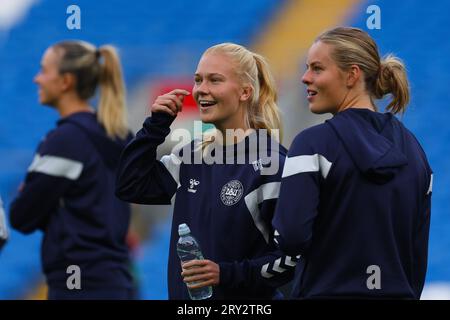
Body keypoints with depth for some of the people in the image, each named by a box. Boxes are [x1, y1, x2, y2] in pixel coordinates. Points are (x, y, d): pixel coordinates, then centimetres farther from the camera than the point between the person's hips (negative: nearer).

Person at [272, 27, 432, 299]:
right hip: (398, 292, 6)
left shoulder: (314, 144, -9)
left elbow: (291, 237, -17)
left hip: (329, 290, -6)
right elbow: (419, 249, 11)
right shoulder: (412, 146, 10)